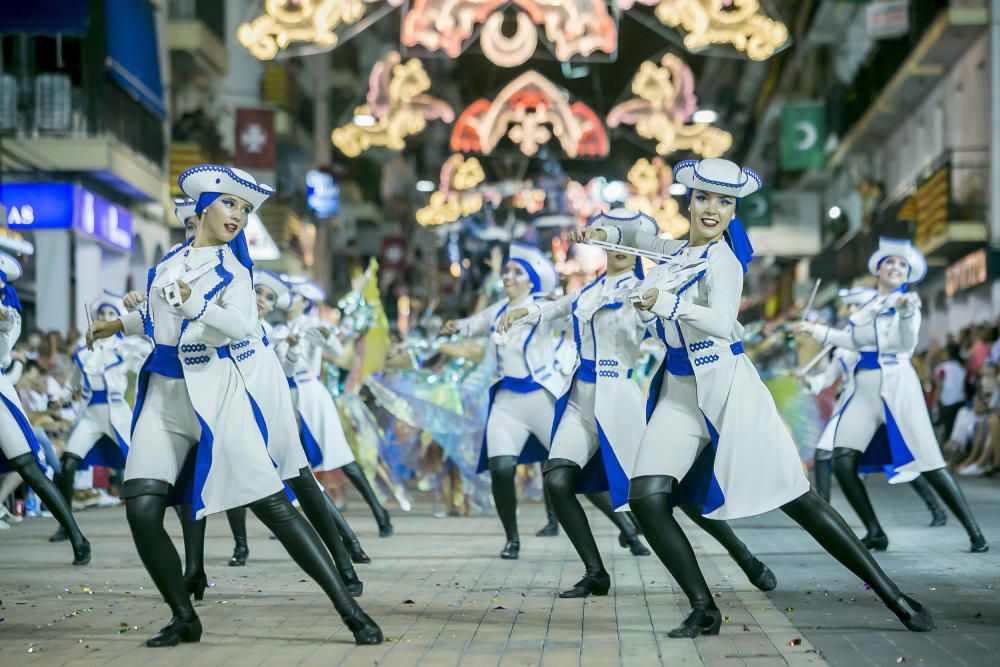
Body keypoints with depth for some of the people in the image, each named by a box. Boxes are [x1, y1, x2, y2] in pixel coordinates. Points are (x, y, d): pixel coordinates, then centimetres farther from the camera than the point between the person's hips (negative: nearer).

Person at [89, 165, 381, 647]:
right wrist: (119, 325, 44)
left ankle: (350, 611, -8)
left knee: (271, 505, -10)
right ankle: (184, 619, 6)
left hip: (214, 391, -4)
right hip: (163, 393, 4)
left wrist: (193, 302, -24)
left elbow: (244, 325, -16)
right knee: (142, 511, -12)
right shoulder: (170, 261, 15)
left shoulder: (233, 268, 2)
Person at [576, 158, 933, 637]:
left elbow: (724, 323, -28)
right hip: (680, 391, 7)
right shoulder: (678, 250, 11)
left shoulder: (721, 258, -11)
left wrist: (668, 304, -35)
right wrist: (603, 234, 21)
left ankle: (892, 596, 2)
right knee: (646, 499, -12)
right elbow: (640, 236, 35)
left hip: (728, 387, -7)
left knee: (795, 499, -7)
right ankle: (704, 610, -2)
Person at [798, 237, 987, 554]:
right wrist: (816, 330, 28)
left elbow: (907, 343, -16)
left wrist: (906, 311, -35)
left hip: (897, 386, -6)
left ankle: (975, 533, -3)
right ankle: (875, 533, 1)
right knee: (842, 462, -10)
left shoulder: (907, 301, 0)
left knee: (930, 465, -10)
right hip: (865, 388, 6)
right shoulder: (868, 305, 16)